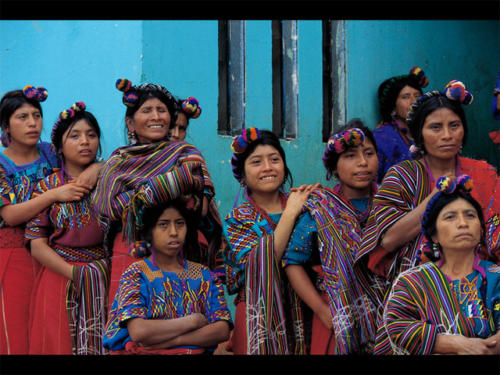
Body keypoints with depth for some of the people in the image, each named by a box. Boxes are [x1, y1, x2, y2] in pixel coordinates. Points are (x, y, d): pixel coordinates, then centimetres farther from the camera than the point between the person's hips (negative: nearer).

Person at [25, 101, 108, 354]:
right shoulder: (46, 187, 2)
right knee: (61, 343, 0)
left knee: (103, 343, 1)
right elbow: (37, 245, -3)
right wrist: (75, 274, -14)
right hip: (60, 279, -1)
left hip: (105, 280, 1)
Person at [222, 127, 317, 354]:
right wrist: (289, 214, -12)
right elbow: (261, 267, -15)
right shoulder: (237, 219, 1)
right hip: (261, 316, -2)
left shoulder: (303, 205, 6)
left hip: (303, 311, 2)